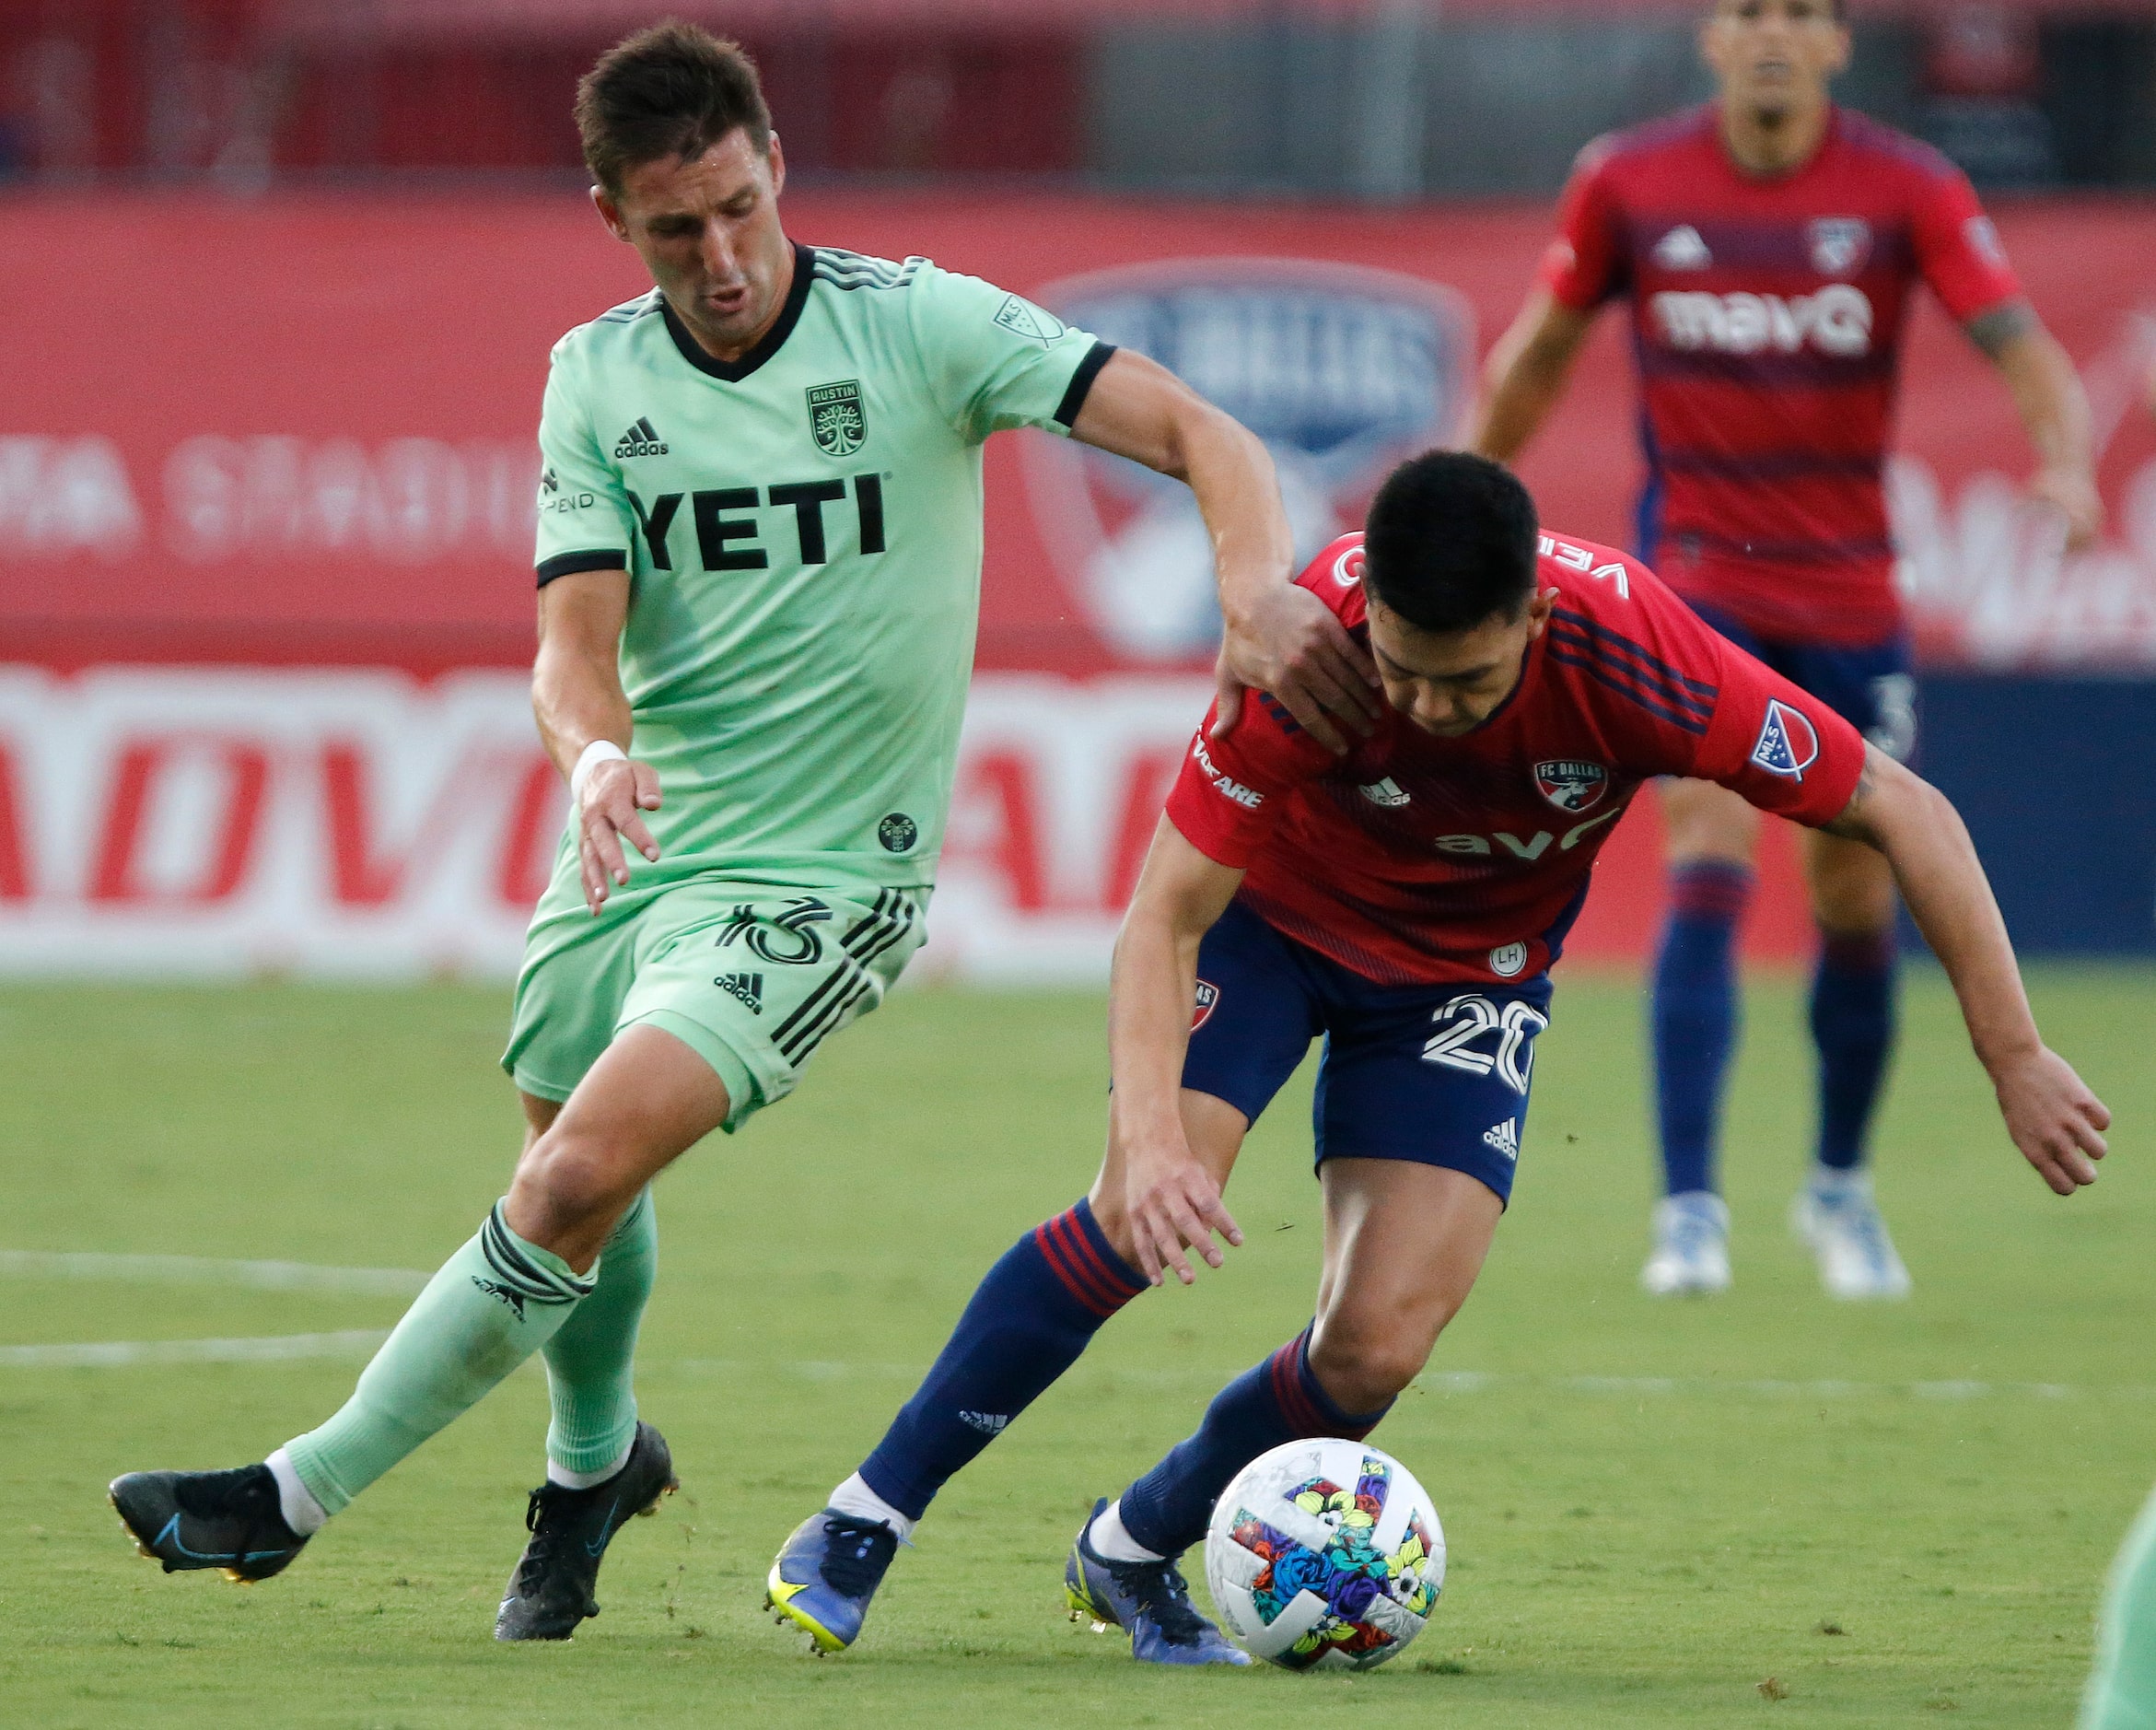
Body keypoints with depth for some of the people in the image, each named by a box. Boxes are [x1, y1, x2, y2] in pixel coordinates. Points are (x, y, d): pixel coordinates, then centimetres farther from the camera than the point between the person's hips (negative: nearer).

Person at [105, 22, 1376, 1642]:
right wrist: (595, 755, -31)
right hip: (636, 846, 5)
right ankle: (598, 1461, 49)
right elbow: (576, 640, -7)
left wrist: (1257, 595, -36)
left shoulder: (919, 326, -12)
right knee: (584, 1186, 17)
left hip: (818, 878, -5)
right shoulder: (597, 379, 1)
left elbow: (1202, 435, -16)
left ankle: (298, 1495, -10)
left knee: (579, 1178, -19)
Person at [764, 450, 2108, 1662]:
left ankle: (1136, 1550, 13)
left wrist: (2015, 1058, -23)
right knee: (1137, 1218, -23)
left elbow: (1902, 813, -24)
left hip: (1468, 977, 1)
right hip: (1274, 910, -1)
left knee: (1375, 1350, -13)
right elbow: (1165, 914, -29)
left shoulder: (1640, 665, -34)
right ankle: (863, 1526, -9)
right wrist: (1149, 1135, -44)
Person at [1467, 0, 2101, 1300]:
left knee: (1858, 902, 7)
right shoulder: (1630, 181, -3)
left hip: (1849, 593, 1)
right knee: (1711, 867, -18)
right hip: (1694, 572, -1)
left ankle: (1841, 1186, 29)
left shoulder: (1908, 190, -7)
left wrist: (2069, 460, -35)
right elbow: (1543, 348, 11)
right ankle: (1691, 1209, -16)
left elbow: (2022, 345, -15)